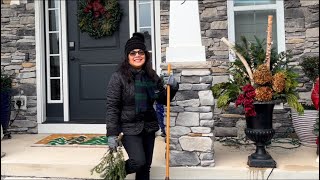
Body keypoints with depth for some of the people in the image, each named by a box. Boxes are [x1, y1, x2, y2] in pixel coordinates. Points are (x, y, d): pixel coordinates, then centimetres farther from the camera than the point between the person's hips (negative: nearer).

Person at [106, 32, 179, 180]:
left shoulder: (152, 76, 5)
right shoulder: (118, 77, -10)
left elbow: (163, 100, 13)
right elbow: (112, 107, -11)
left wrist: (172, 88, -7)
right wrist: (112, 134, -15)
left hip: (149, 127, 5)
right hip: (129, 128, -5)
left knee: (146, 167, 10)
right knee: (139, 162, -17)